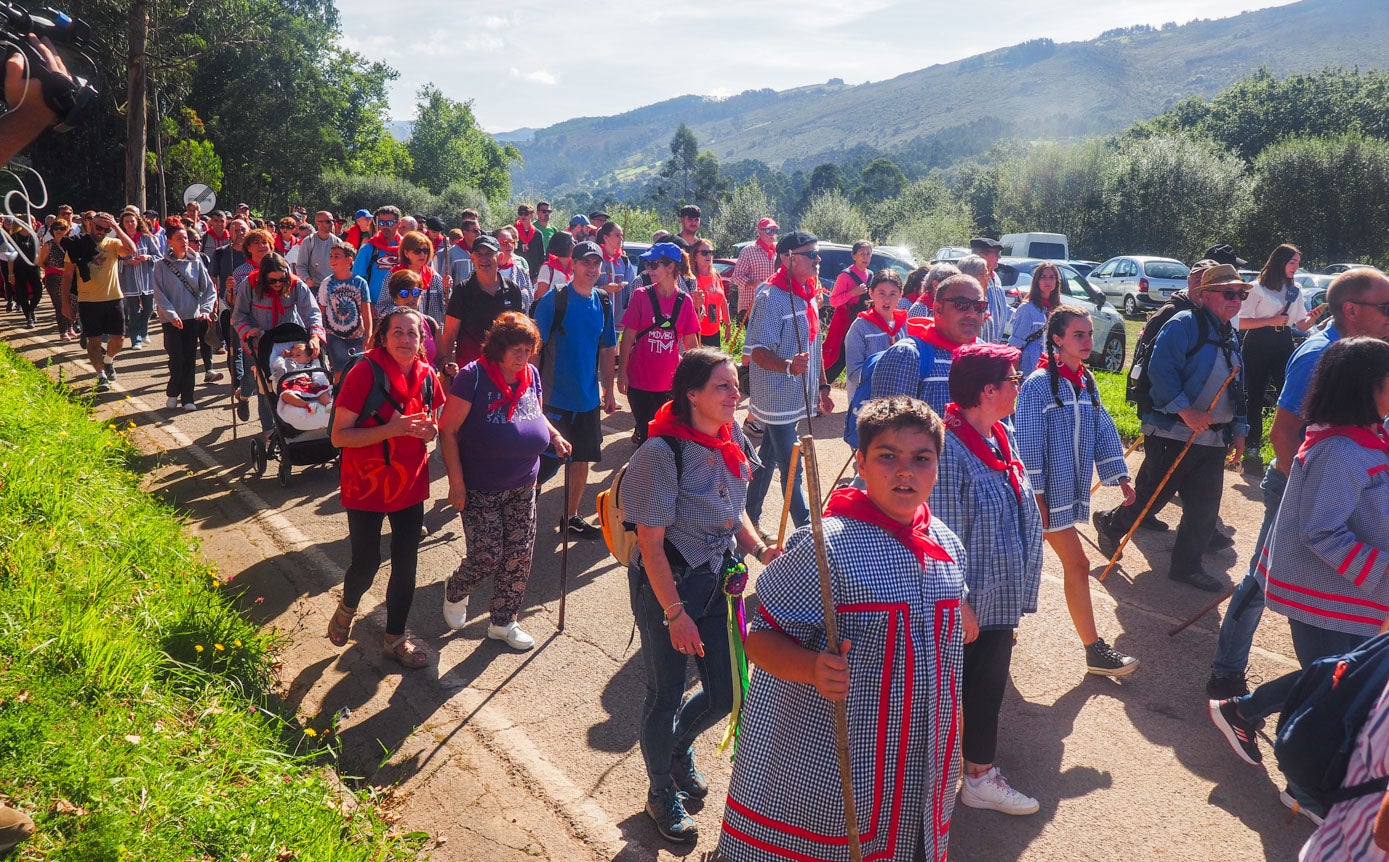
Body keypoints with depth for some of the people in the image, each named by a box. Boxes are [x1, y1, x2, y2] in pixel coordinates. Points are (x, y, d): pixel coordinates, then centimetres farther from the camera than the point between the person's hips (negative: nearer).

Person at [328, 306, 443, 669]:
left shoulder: (427, 376, -2)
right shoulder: (365, 373, -18)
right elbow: (339, 436, -19)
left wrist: (428, 430, -10)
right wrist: (391, 429, -29)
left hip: (410, 485, 5)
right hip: (366, 486, -5)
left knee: (406, 564, 10)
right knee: (366, 563, 3)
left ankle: (395, 638, 29)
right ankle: (347, 608, 39)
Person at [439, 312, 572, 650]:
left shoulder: (531, 375, 2)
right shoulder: (473, 377, -16)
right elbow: (448, 430, -15)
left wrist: (554, 435, 0)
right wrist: (456, 482, -18)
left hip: (522, 485, 6)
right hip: (480, 489, -6)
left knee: (520, 554, 7)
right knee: (487, 555, -3)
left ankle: (503, 622, 24)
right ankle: (455, 592, 31)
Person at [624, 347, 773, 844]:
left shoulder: (733, 442, -2)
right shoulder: (663, 452, -23)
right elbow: (651, 540, -20)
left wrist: (760, 550, -5)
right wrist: (675, 613, -19)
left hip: (718, 580, 6)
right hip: (666, 584, -6)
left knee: (724, 692, 12)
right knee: (665, 695, 11)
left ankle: (679, 748, 46)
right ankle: (662, 794, 37)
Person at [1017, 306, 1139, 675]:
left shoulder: (1086, 382, 10)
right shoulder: (1039, 383, -14)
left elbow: (1103, 430, 13)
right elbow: (1028, 441, -15)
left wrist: (1120, 476, 6)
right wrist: (1035, 494, -16)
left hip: (1071, 488, 8)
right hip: (1049, 491, -7)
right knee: (1077, 564, -2)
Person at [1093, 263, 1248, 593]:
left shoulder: (1231, 338, 18)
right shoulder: (1184, 324, -10)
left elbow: (1237, 390, 24)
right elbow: (1161, 370, -21)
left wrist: (1238, 430, 18)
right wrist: (1186, 410, -25)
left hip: (1213, 438, 8)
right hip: (1173, 433, -8)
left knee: (1204, 508, 6)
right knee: (1152, 495, 1)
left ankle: (1187, 566, 18)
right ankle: (1110, 525, 27)